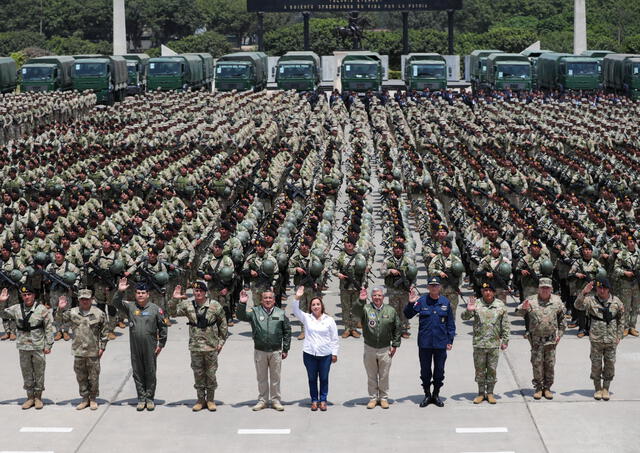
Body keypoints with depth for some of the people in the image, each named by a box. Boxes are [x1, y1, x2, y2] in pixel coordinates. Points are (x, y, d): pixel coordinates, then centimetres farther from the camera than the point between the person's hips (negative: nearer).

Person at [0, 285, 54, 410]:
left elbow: (49, 328, -4)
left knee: (39, 373, 5)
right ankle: (30, 397, 19)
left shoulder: (42, 309, -6)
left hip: (38, 347, -3)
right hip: (23, 347, 3)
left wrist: (48, 345, -7)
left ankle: (38, 397, 15)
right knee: (26, 373, 10)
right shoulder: (17, 309, 4)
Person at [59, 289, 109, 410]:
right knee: (81, 377, 10)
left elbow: (104, 331, 3)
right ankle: (85, 399, 22)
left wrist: (102, 347, -1)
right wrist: (61, 309, -10)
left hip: (93, 352, -2)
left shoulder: (99, 313, -1)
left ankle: (93, 399, 18)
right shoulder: (72, 313, 4)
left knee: (93, 377, 5)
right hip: (78, 352, 2)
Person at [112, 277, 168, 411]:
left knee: (150, 373, 4)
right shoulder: (130, 306, 4)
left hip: (150, 348, -2)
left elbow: (163, 326, 3)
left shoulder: (155, 309, 0)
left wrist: (161, 344, 0)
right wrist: (120, 292, -25)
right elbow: (116, 303, -7)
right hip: (135, 347, 2)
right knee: (138, 373, 7)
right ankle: (141, 399, 14)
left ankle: (150, 398, 13)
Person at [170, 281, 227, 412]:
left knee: (211, 374, 6)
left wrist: (221, 341, 2)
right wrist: (174, 299, -21)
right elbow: (174, 311, -4)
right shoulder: (188, 305, 0)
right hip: (195, 347, 2)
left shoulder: (215, 306, -4)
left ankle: (210, 400, 18)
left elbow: (223, 324, 4)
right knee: (198, 374, 9)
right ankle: (200, 400, 20)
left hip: (211, 347, -2)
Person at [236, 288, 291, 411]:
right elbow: (241, 316, -11)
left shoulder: (281, 313, 3)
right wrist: (242, 304, -28)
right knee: (261, 377, 10)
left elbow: (287, 332, 6)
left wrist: (285, 349, 3)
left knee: (275, 377, 8)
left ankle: (275, 400, 18)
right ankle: (262, 400, 20)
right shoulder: (255, 312, 1)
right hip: (260, 351, 0)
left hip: (276, 351, 0)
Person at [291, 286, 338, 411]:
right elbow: (295, 311, -9)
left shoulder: (329, 320, 3)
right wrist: (297, 298, -24)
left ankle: (323, 400, 17)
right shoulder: (306, 318, 5)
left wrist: (334, 353, 1)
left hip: (325, 354, -1)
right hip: (309, 354, 1)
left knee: (324, 378, 6)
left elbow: (334, 338, 4)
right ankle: (314, 400, 18)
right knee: (312, 378, 8)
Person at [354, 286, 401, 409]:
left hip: (385, 349, 0)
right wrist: (361, 301, -43)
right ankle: (373, 398, 20)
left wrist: (395, 345, 4)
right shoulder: (366, 309, -2)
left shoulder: (391, 310, 2)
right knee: (371, 376, 9)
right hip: (369, 349, 0)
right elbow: (356, 311, -24)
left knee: (384, 376, 8)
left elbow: (397, 328, 8)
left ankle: (384, 398, 20)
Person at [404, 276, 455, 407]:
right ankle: (427, 395, 20)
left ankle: (436, 394, 22)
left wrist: (450, 340, 4)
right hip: (424, 343, -1)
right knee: (425, 370, 8)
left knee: (439, 370, 9)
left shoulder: (445, 302, 1)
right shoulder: (421, 301, -3)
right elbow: (408, 315, -1)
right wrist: (411, 303, -19)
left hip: (441, 343, 1)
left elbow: (450, 323, 7)